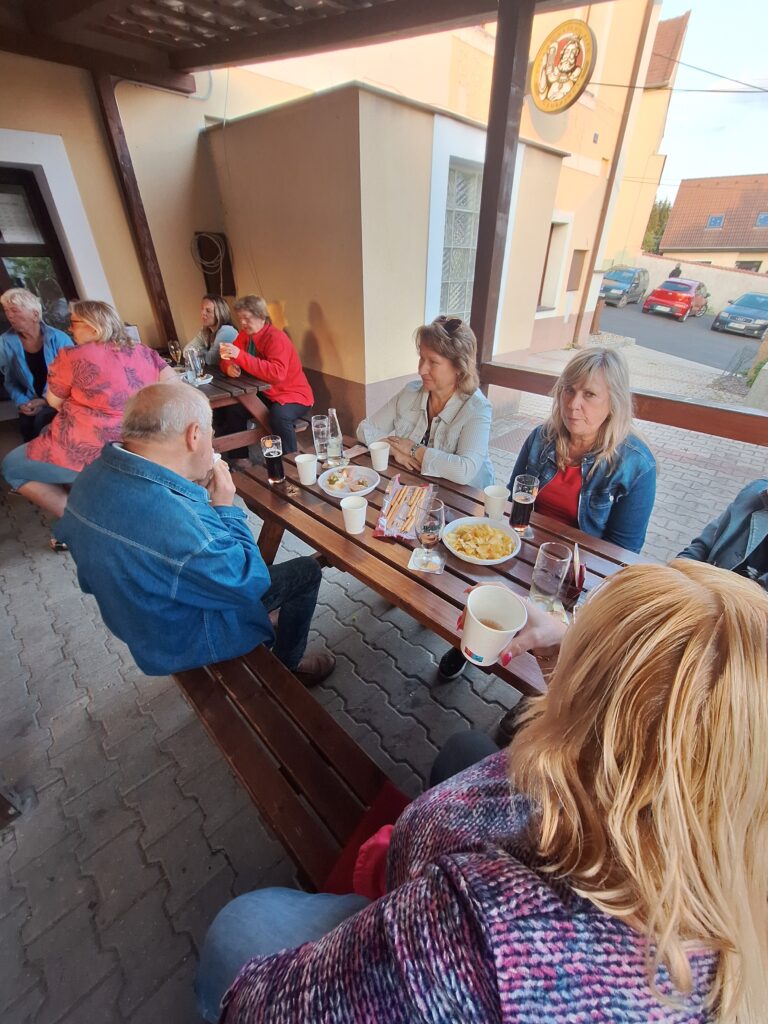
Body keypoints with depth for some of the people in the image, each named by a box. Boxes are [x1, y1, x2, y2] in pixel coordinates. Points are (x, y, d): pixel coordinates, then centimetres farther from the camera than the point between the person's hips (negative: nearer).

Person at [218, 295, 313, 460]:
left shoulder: (277, 338, -20)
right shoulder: (245, 335, 3)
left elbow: (277, 373, -36)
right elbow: (228, 360, 9)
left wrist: (240, 355, -36)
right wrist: (230, 367, -17)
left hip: (292, 395, -8)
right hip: (265, 394, 8)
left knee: (278, 416, -36)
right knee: (232, 409, -3)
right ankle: (240, 459, 12)